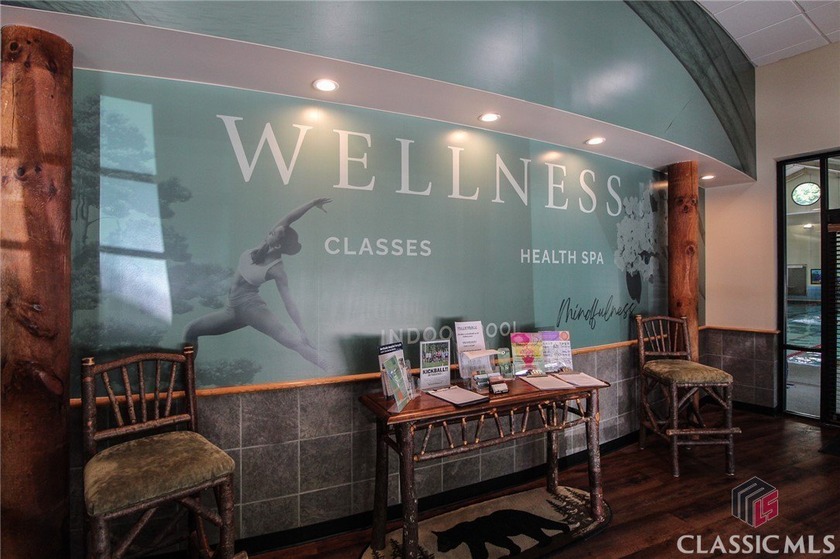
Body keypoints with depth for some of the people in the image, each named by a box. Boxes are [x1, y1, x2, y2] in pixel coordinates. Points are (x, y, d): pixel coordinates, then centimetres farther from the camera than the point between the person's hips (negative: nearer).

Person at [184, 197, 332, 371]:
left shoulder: (277, 270, -18)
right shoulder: (264, 246, -3)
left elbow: (289, 302, -19)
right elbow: (288, 219, -11)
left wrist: (302, 330, -25)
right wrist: (312, 203, -13)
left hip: (251, 307, -8)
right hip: (233, 309, 8)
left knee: (288, 339, -25)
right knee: (192, 330, 8)